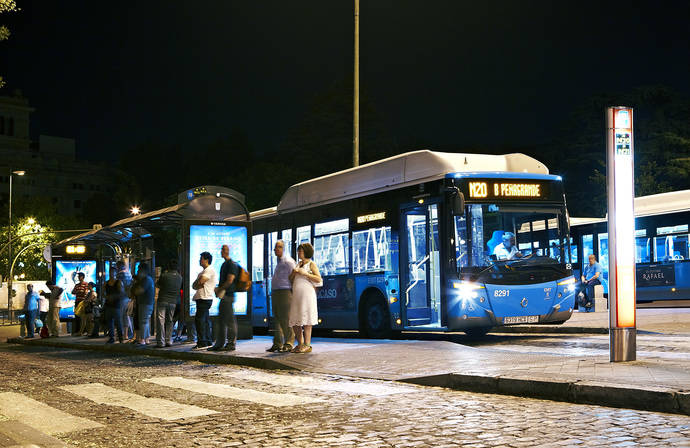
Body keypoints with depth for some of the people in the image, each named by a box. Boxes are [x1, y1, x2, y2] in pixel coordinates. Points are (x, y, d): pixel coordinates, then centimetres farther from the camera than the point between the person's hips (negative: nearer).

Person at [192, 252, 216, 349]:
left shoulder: (210, 270, -9)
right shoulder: (203, 271, 23)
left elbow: (200, 282, -18)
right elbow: (194, 285, 17)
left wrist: (196, 284, 3)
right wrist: (198, 285, -4)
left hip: (205, 298, -10)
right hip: (201, 298, 10)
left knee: (199, 320, -14)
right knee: (204, 320, 11)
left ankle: (202, 342, -15)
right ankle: (208, 342, 14)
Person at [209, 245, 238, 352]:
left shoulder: (232, 264, -11)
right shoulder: (225, 264, 19)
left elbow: (229, 281, -18)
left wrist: (219, 290, -11)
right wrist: (218, 289, 11)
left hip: (228, 295, -10)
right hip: (223, 296, 10)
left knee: (230, 320, -6)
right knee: (221, 320, 12)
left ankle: (231, 343, -3)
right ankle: (219, 344, 16)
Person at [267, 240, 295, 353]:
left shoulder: (288, 261, -9)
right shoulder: (279, 262, 20)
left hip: (284, 292, -9)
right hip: (275, 293, 9)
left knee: (285, 319, -8)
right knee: (276, 319, 9)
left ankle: (288, 343, -4)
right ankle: (277, 344, 12)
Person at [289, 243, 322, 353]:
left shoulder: (311, 264, 2)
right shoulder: (299, 264, 21)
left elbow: (319, 280, -9)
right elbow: (291, 279, 22)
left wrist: (305, 273, -14)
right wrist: (293, 272, 1)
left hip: (307, 294, -7)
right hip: (296, 295, 7)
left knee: (305, 320, -10)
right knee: (294, 321, 5)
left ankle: (307, 345, -8)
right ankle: (300, 344, 13)